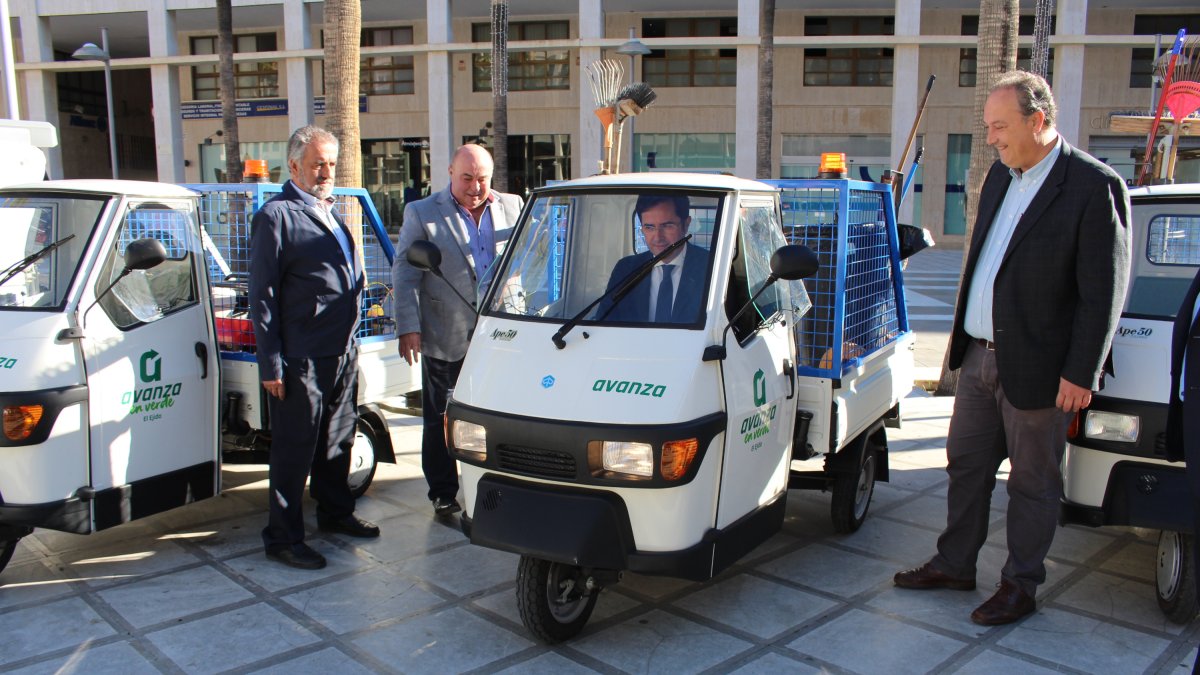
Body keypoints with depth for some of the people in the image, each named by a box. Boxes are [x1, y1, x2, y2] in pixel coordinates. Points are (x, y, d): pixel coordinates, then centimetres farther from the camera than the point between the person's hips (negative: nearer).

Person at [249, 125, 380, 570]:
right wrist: (271, 363, -16)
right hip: (301, 359, -8)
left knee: (337, 441, 20)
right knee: (295, 450, 1)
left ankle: (335, 513, 36)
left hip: (343, 353, 8)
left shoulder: (332, 213, 16)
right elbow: (261, 295, -12)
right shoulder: (277, 215, -9)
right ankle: (283, 538, 13)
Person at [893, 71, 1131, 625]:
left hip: (1037, 366, -7)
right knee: (966, 465, 17)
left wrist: (1081, 373, -15)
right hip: (980, 355, 8)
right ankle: (954, 564, 33)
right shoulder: (1000, 176, 10)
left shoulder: (1094, 186, -14)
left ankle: (1020, 586, 24)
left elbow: (1104, 292, -14)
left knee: (1033, 481, 8)